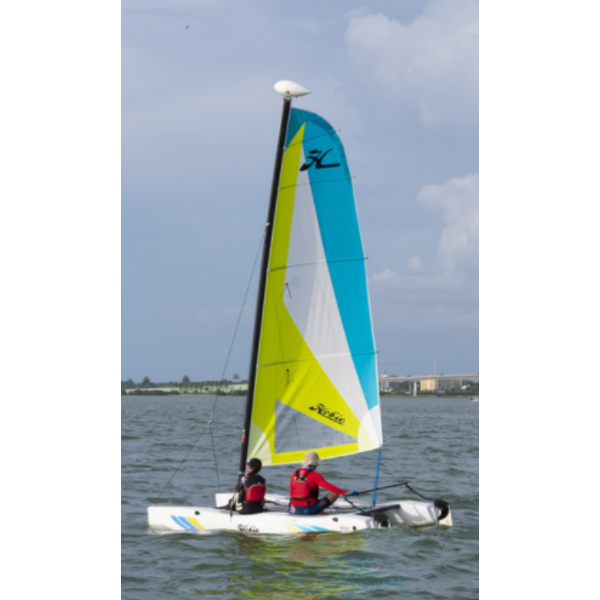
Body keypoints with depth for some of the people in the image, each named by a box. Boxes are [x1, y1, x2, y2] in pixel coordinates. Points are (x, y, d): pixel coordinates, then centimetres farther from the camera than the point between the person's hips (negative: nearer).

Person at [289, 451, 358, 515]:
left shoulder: (295, 474, 5)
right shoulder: (314, 475, -12)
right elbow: (329, 487, -20)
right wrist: (346, 493, -20)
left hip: (295, 510, 7)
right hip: (309, 509, -7)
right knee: (336, 492, 2)